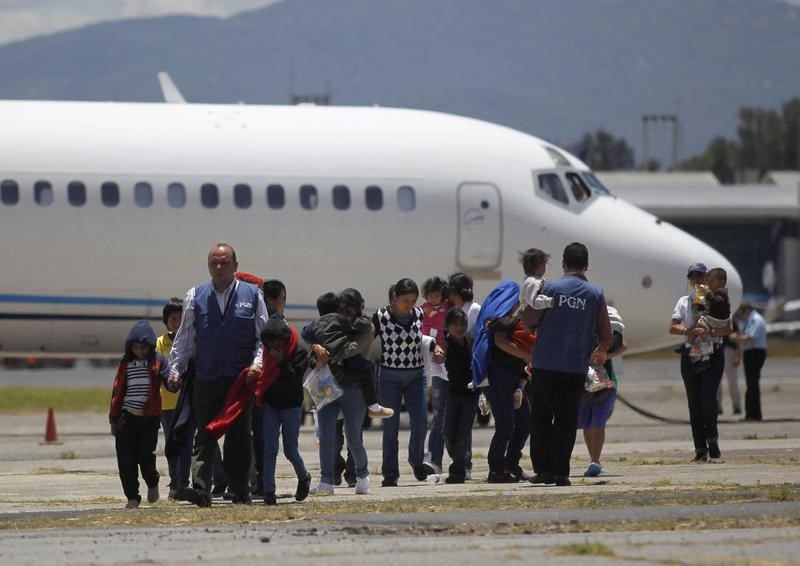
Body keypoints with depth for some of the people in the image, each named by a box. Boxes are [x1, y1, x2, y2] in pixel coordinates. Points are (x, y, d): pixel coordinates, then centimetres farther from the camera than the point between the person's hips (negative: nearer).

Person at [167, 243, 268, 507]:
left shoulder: (252, 295, 5)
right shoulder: (196, 296, 7)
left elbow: (263, 336, 5)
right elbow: (185, 337, 10)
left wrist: (257, 363, -10)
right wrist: (175, 369, 2)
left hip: (240, 378, 0)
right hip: (206, 379, 0)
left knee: (239, 437, 4)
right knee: (205, 435, -7)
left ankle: (240, 492, 11)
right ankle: (201, 490, -15)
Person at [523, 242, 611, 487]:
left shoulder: (549, 288, -4)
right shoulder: (596, 294, 2)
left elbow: (528, 320, -5)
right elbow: (606, 335, 4)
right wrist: (601, 352, 25)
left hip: (544, 365, -1)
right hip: (576, 368, 1)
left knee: (540, 418, 10)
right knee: (566, 421, 6)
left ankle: (543, 469, 6)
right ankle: (560, 472, 2)